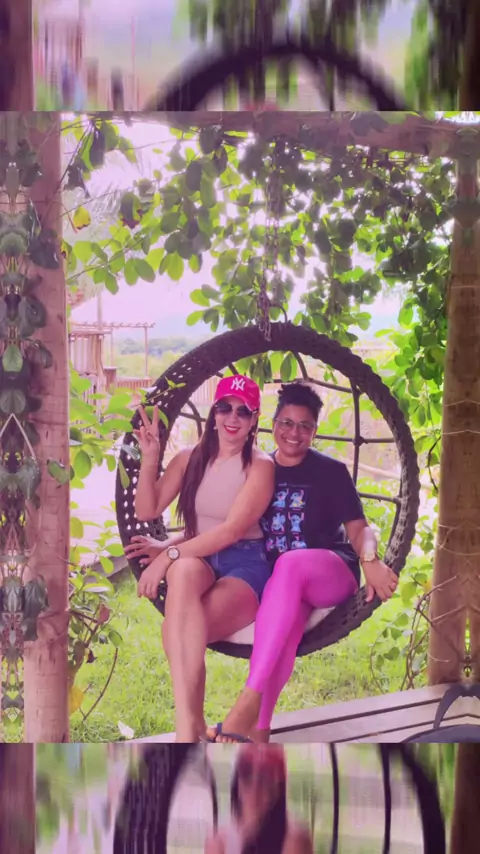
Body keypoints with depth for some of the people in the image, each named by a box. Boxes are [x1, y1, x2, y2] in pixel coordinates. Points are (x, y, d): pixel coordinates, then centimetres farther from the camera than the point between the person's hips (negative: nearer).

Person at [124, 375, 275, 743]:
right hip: (197, 559, 3)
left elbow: (232, 530, -14)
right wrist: (150, 457, -5)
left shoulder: (260, 466, -2)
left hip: (244, 565, -3)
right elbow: (147, 511, 7)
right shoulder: (190, 459, 12)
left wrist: (169, 554, -21)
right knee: (183, 569, -39)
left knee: (178, 630, -34)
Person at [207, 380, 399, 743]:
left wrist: (370, 561, -26)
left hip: (332, 572, -2)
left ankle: (248, 704, -50)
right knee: (288, 617, -37)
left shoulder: (331, 471, 5)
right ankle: (259, 730, -50)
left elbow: (358, 527, -2)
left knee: (290, 564, -39)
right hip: (281, 581, 2)